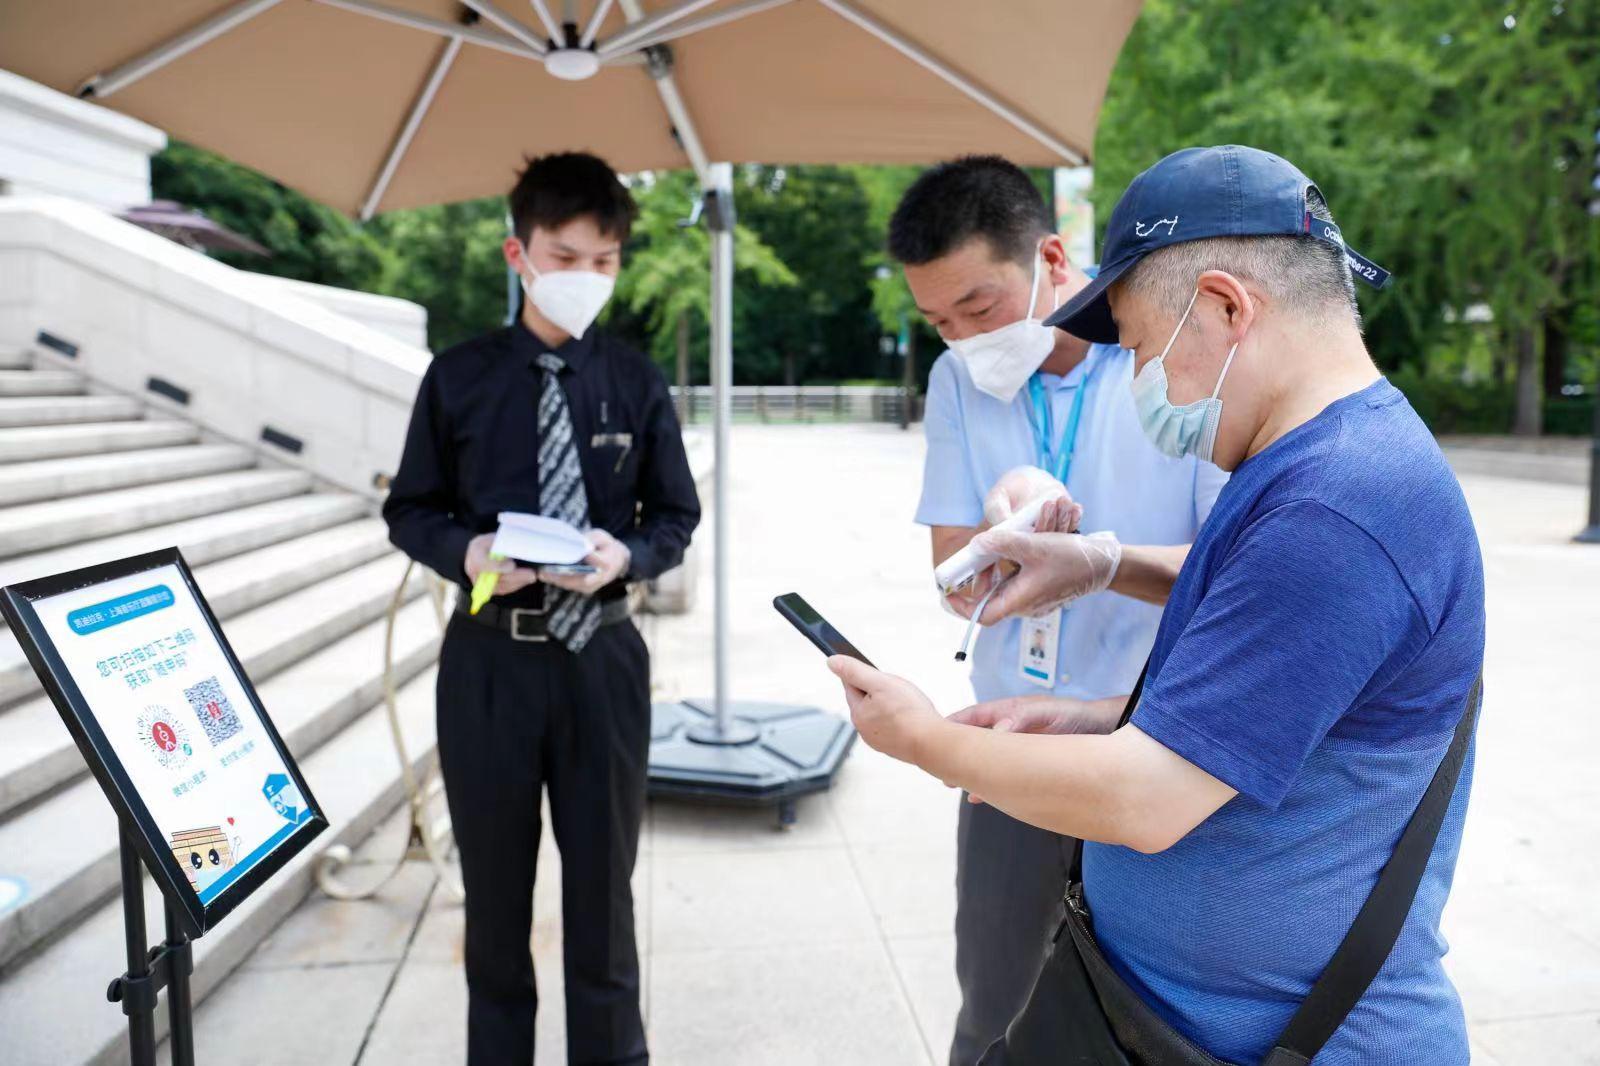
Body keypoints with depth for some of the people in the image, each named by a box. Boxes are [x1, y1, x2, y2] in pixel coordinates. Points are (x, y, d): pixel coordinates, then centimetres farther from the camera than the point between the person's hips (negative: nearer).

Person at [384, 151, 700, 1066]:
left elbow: (677, 517, 4)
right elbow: (411, 510, 5)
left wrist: (627, 554, -16)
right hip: (489, 656, 1)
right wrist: (466, 552, -15)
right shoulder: (459, 379, -1)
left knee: (603, 879, 13)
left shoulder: (637, 383, -1)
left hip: (603, 654, 0)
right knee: (496, 881, 16)